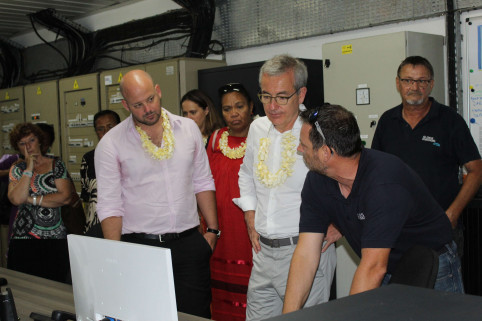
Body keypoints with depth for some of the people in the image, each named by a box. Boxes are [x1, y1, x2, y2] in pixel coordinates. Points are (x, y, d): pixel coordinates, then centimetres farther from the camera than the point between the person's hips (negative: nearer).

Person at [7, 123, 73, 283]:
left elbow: (65, 197, -7)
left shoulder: (57, 165, 6)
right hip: (23, 238, 1)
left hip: (55, 239, -1)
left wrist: (31, 199, -6)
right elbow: (17, 199, -8)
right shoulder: (17, 169, 10)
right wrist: (29, 169, -5)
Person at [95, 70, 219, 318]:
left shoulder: (188, 128, 5)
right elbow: (109, 206, -4)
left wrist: (212, 230, 8)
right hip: (141, 247, -2)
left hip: (189, 243, 2)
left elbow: (202, 183, 12)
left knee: (197, 314, 3)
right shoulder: (111, 144, -4)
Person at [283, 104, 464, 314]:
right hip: (387, 275, 5)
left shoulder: (385, 182, -31)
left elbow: (374, 267, -32)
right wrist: (289, 314, -18)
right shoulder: (316, 182, -9)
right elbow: (306, 254, -11)